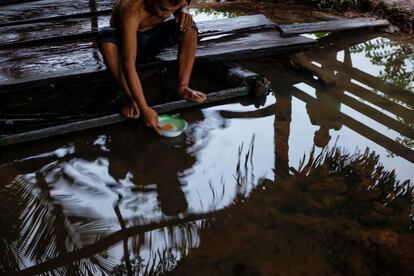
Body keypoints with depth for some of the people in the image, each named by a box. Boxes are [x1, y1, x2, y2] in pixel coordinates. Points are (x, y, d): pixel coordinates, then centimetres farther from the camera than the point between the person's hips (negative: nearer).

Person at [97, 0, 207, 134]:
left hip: (153, 38, 4)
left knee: (189, 26, -20)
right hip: (125, 40, -4)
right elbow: (129, 64, -45)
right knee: (105, 37, -37)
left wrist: (184, 12, -24)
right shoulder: (131, 11, -39)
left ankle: (183, 86, -19)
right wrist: (145, 109, -50)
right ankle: (131, 99, -24)